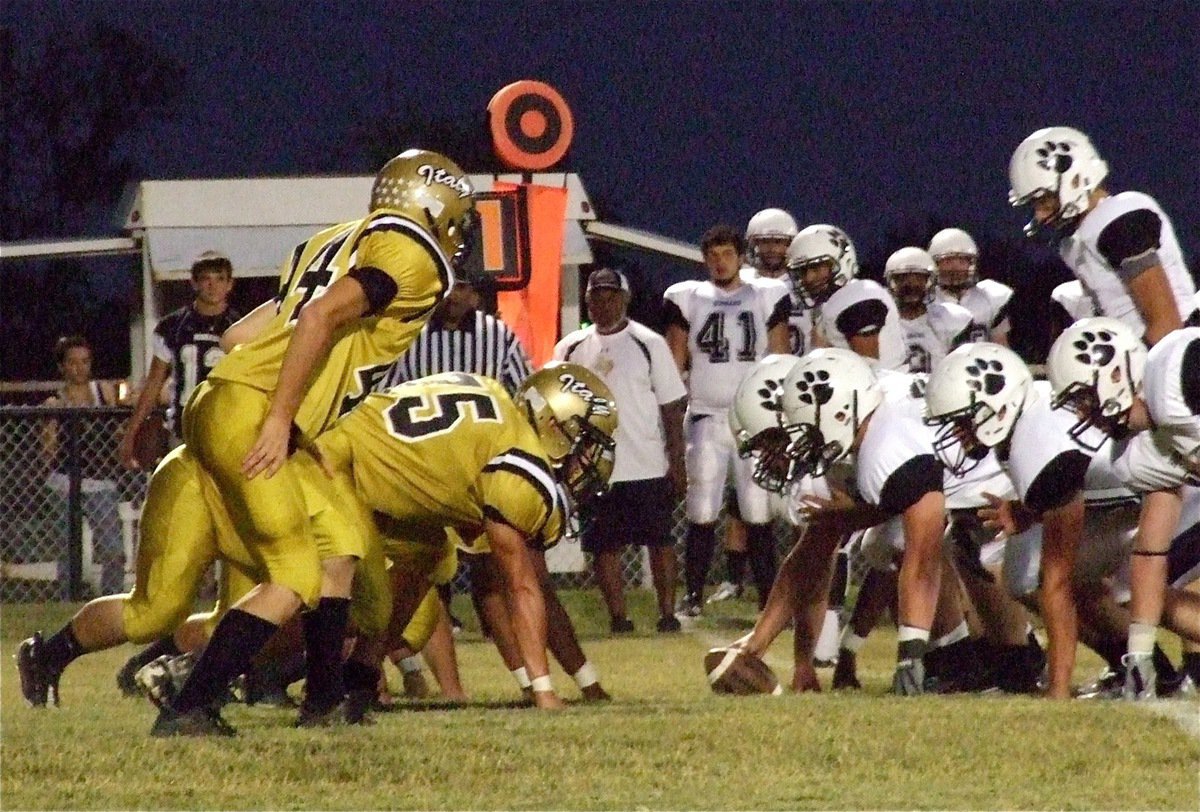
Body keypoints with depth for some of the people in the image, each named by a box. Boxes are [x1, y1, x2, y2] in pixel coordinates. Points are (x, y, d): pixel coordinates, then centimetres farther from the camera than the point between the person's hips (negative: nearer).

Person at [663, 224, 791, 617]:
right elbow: (674, 364, 7)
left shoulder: (767, 298, 5)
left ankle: (769, 596, 2)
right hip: (706, 419, 0)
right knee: (702, 514, -3)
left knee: (758, 513, -1)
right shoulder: (688, 300, 5)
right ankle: (693, 595, 3)